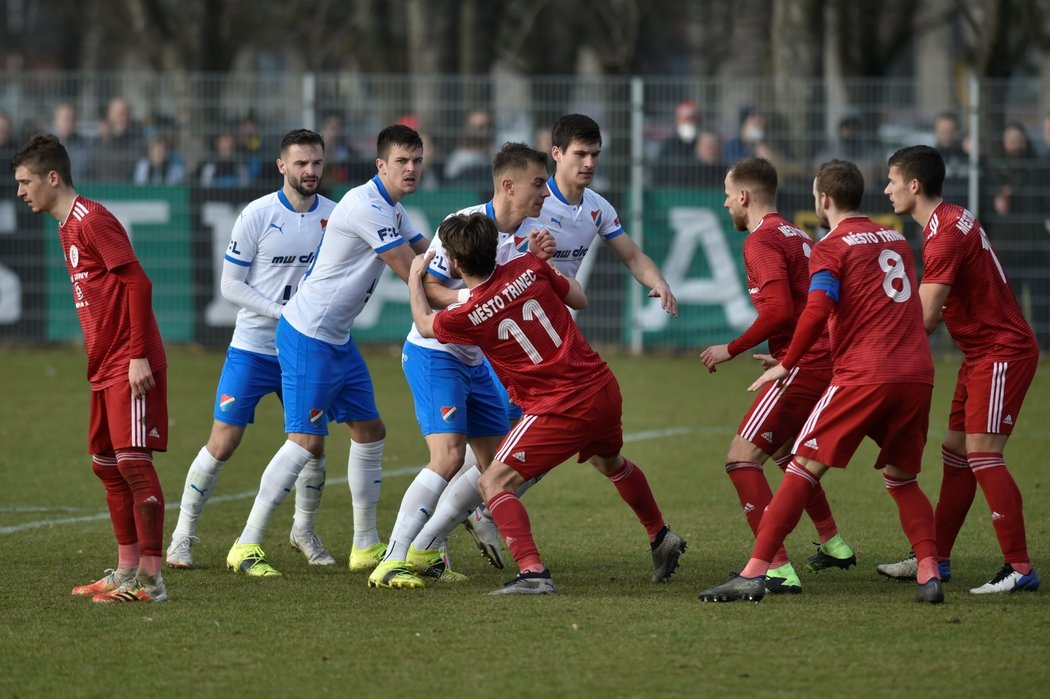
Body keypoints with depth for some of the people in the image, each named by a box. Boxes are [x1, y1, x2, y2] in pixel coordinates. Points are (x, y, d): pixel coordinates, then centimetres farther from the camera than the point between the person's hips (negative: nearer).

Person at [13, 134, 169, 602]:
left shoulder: (92, 220, -13)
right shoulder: (67, 228, 17)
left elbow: (137, 283, -18)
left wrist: (138, 356, -21)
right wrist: (98, 359, 18)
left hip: (131, 366, -10)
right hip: (106, 367, 10)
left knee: (132, 459, -12)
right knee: (106, 465, 13)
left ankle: (151, 579, -11)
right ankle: (127, 571, 20)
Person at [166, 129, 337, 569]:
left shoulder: (333, 215, 0)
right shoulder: (257, 215, -10)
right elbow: (231, 285, -8)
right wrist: (285, 313, -17)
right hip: (253, 347, -3)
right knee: (223, 444, -4)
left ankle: (304, 530, 27)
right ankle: (183, 535, 7)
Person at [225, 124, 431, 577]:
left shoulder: (393, 211, 12)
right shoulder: (366, 207, -20)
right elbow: (409, 271, -19)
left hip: (338, 339, 10)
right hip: (308, 336, -10)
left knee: (370, 432, 13)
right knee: (307, 442, -13)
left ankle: (366, 545, 23)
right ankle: (246, 546, -8)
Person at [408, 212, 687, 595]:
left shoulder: (466, 316, -13)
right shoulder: (529, 267, -2)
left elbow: (424, 325, 12)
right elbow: (580, 298, 15)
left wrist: (415, 277, 28)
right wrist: (547, 260, 28)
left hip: (563, 410, -7)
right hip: (604, 390, 7)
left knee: (494, 483, -3)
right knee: (610, 462, 35)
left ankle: (532, 571, -19)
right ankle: (661, 537, 52)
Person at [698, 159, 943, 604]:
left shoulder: (831, 248, 0)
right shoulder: (896, 241, 19)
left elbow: (817, 310, -16)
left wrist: (786, 364, -7)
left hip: (864, 375, -6)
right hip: (917, 374, 6)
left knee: (803, 470, -3)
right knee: (902, 480, 19)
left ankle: (754, 574, -8)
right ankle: (930, 575, 3)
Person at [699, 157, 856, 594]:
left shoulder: (762, 241, -10)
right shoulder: (799, 237, 18)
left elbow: (779, 309, -22)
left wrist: (732, 349, -13)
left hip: (803, 368, -10)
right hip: (828, 363, 10)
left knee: (742, 460, -11)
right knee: (784, 451, 31)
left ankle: (778, 570, -20)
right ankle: (833, 545, 41)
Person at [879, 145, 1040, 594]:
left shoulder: (946, 233, -20)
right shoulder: (953, 221, 11)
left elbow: (925, 319, -23)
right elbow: (932, 307, 16)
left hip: (1002, 352, -10)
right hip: (982, 353, 10)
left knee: (982, 454, -14)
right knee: (956, 452, 11)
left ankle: (1019, 568, -14)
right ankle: (937, 559, 17)